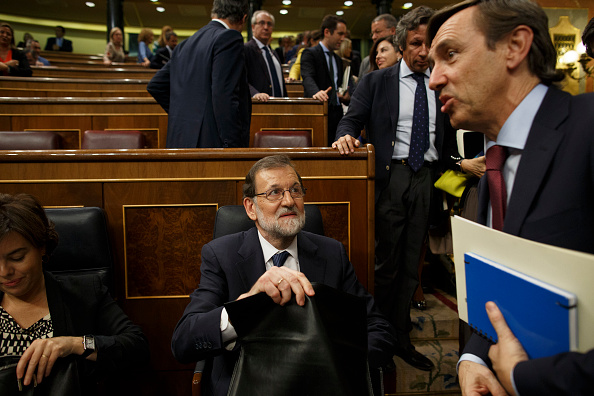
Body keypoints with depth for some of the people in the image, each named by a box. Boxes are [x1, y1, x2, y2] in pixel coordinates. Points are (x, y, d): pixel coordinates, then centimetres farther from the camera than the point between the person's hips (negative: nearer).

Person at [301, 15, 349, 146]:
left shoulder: (338, 59, 22)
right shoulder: (309, 54, -2)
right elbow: (308, 78, -19)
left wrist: (346, 97, 2)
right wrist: (316, 92, -41)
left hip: (336, 115, 7)